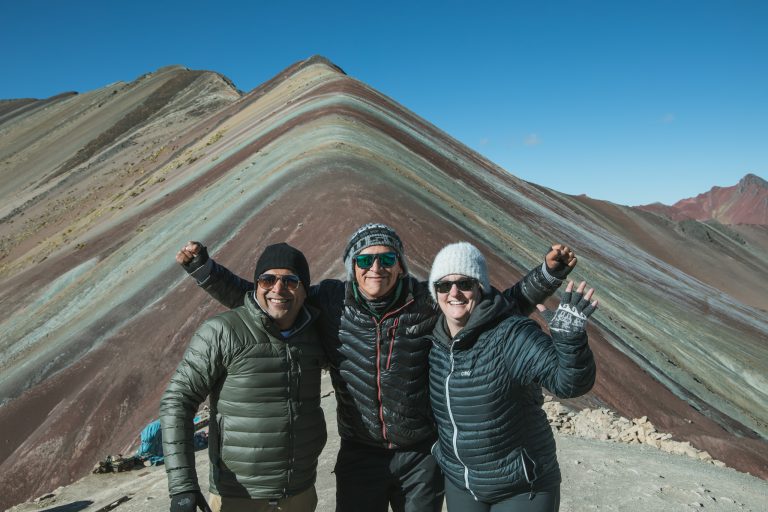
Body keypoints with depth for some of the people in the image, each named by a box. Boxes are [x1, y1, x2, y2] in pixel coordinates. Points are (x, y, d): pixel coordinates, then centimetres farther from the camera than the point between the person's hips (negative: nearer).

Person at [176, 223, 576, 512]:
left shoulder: (429, 302, -14)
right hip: (360, 455, 1)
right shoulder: (329, 301, -12)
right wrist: (203, 267, -10)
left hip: (423, 457, 0)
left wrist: (549, 272, -12)